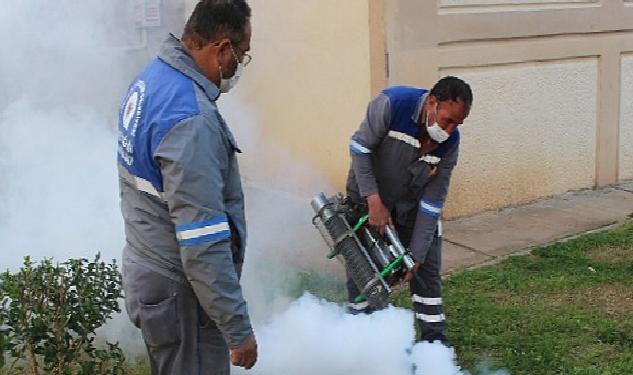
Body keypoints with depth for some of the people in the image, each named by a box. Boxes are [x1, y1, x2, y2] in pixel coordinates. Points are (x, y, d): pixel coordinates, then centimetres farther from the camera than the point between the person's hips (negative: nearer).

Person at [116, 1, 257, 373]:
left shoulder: (150, 80, 3)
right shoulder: (191, 119, -27)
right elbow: (203, 244, -28)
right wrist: (238, 329, -21)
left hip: (149, 270, 10)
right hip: (180, 291, -10)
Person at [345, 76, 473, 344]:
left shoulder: (450, 143, -19)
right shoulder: (391, 104, -31)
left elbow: (432, 202, -16)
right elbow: (359, 148, -21)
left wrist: (416, 256, -18)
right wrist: (374, 202, -26)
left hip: (412, 206, 3)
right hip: (368, 199, -3)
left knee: (427, 269, 3)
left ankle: (434, 338, 15)